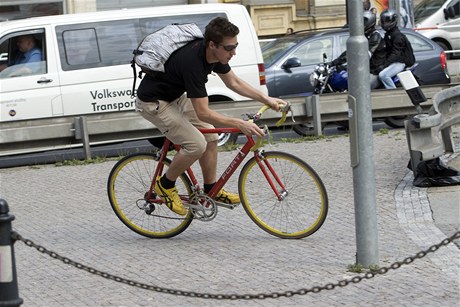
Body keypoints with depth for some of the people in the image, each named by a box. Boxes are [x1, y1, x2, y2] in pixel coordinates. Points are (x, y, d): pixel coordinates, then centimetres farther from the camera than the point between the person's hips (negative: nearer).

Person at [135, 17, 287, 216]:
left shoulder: (215, 54, -11)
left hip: (175, 96, 9)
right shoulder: (192, 61, -36)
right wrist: (240, 125, -36)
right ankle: (165, 185, 4)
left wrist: (266, 99, -3)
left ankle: (211, 190, 19)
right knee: (196, 145, -16)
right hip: (153, 102, -9)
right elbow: (203, 113, -32)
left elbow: (233, 82, 7)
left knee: (210, 137, 6)